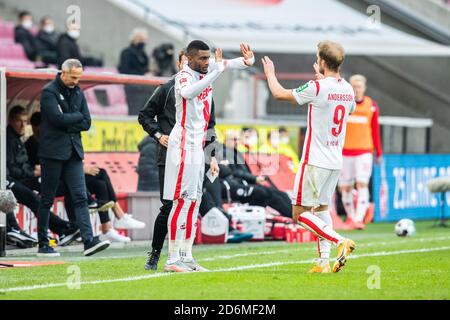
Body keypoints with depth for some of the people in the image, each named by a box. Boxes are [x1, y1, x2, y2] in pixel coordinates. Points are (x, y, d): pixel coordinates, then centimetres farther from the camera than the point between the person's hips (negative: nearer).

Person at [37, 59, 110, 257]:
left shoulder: (78, 93, 14)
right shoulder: (49, 92, -6)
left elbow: (86, 123, 7)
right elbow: (58, 118, -19)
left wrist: (67, 123, -6)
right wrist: (77, 116, -4)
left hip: (73, 151, 6)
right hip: (52, 152, -6)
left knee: (80, 197, -5)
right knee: (47, 199, 1)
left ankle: (89, 241, -13)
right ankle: (43, 245, 7)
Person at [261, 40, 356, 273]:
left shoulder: (317, 88, -16)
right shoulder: (348, 90, 5)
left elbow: (279, 94, -5)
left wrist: (270, 74, 16)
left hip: (315, 160, -7)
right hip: (336, 161, 7)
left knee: (300, 213, -2)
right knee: (322, 208, 17)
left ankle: (340, 241, -17)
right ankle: (324, 261, 10)